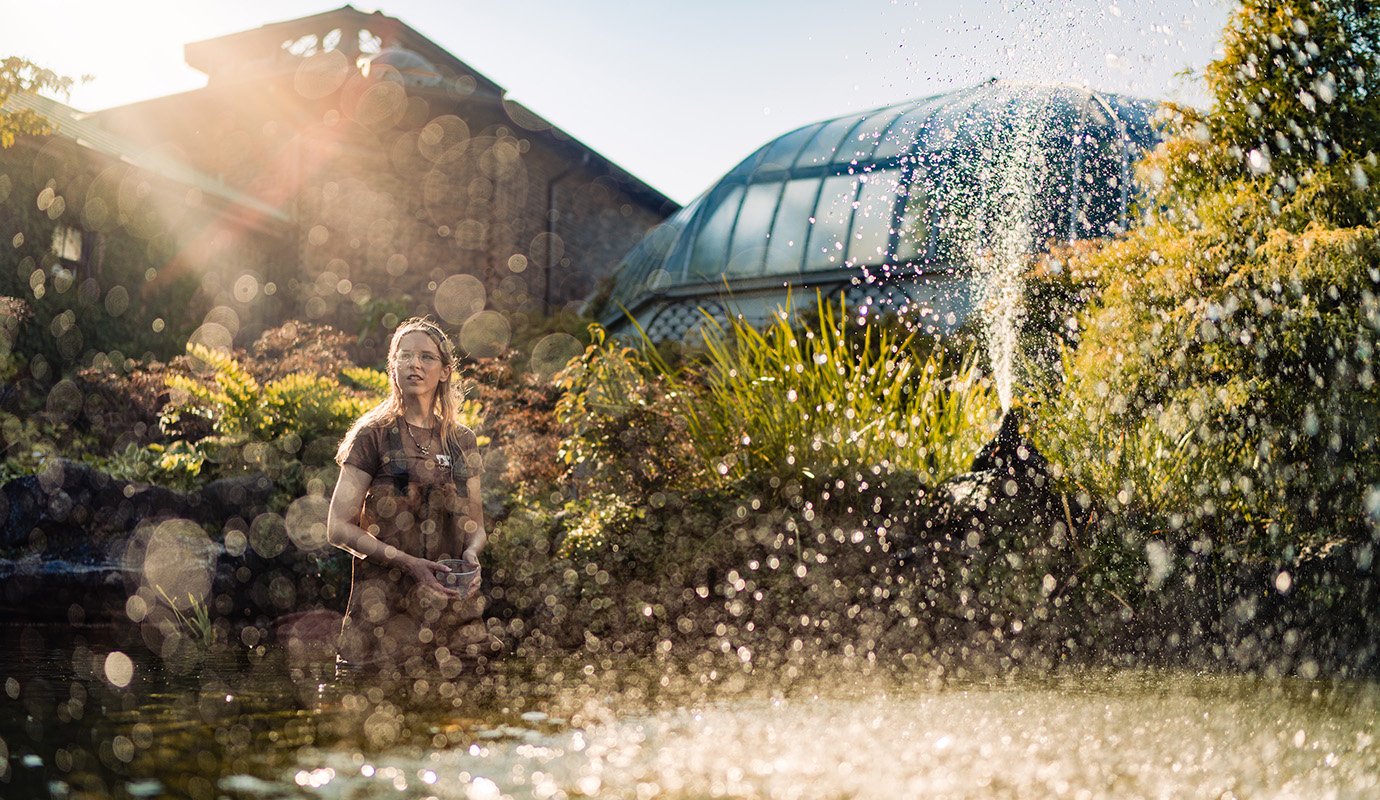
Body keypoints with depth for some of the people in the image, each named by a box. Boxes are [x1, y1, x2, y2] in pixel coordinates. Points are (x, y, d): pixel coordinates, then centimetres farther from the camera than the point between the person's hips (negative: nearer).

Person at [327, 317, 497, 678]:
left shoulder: (462, 440, 12)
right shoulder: (373, 434, -1)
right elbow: (339, 527, -6)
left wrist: (471, 553, -6)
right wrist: (408, 563, -17)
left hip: (454, 604, 4)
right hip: (386, 604, -3)